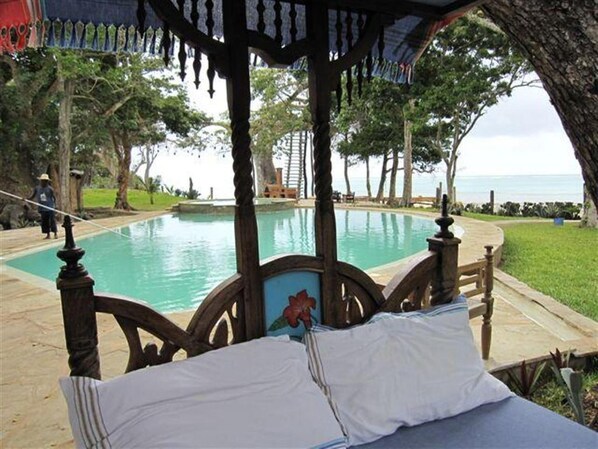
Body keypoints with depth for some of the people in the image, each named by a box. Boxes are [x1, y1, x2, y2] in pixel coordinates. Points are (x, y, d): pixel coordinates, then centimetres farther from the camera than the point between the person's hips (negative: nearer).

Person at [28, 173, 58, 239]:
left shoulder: (50, 189, -3)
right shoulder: (37, 188, 5)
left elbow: (54, 197, 2)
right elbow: (32, 196, 9)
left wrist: (54, 205, -6)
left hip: (50, 208, -4)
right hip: (42, 208, 4)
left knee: (52, 220, -5)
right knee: (44, 222, 7)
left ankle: (55, 233, 3)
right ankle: (48, 234, 16)